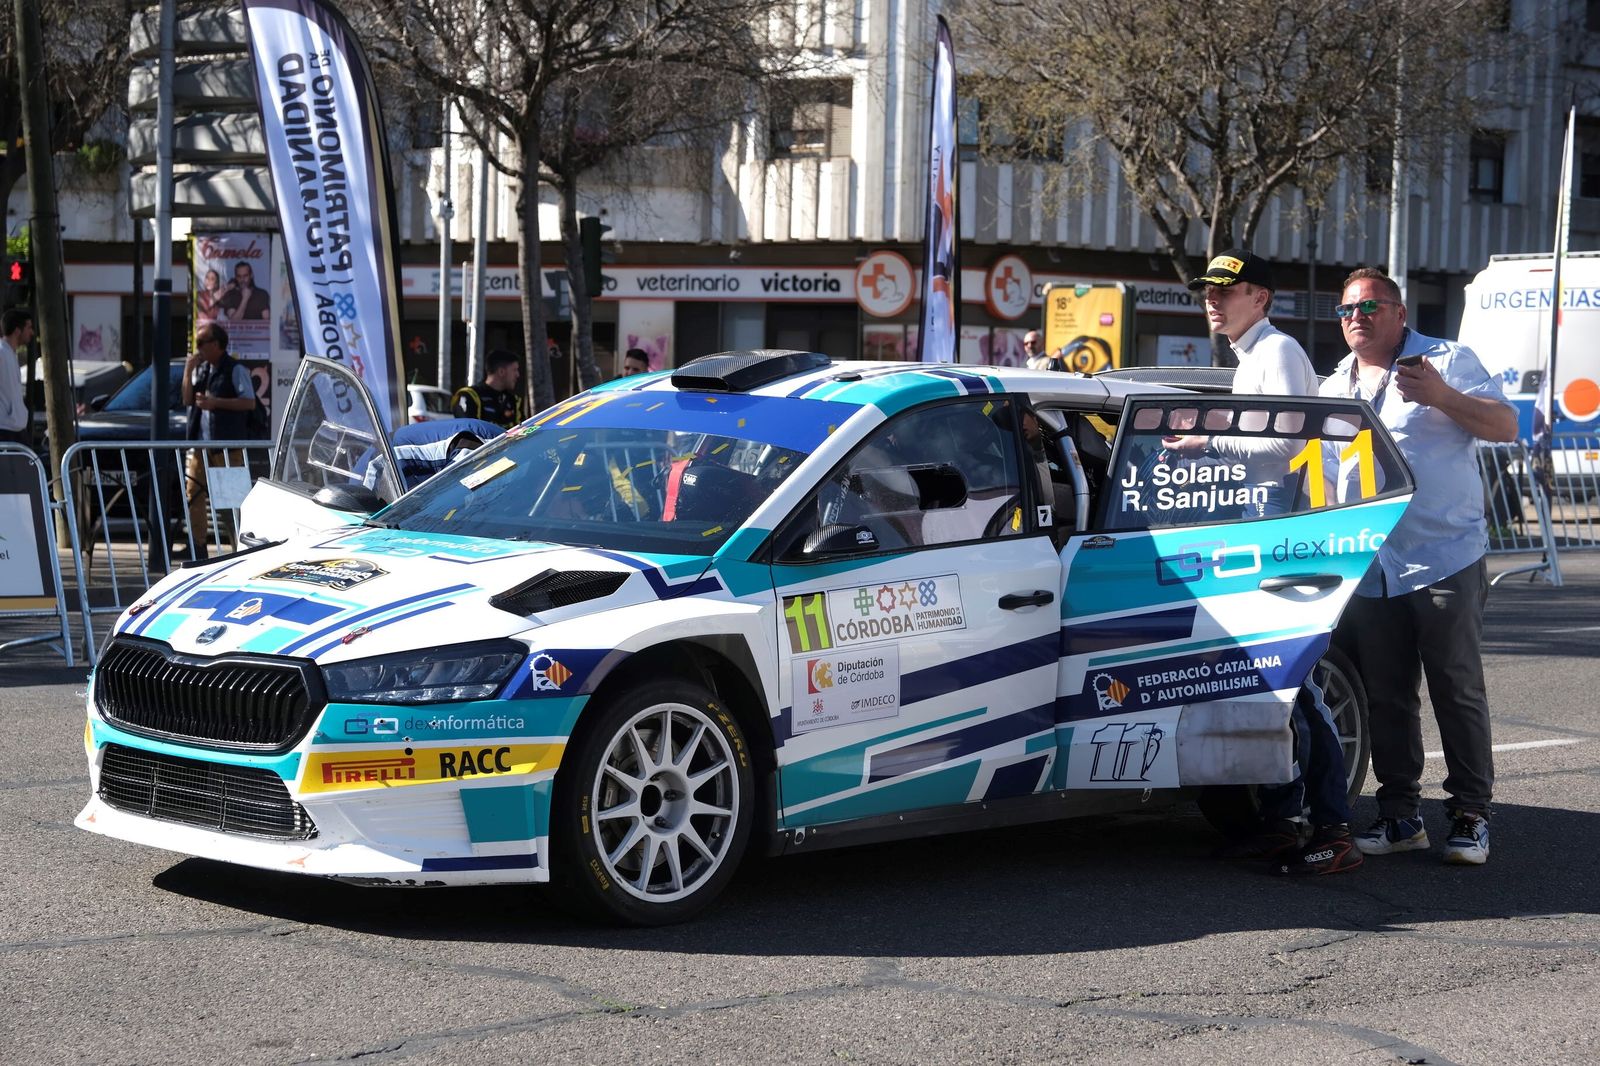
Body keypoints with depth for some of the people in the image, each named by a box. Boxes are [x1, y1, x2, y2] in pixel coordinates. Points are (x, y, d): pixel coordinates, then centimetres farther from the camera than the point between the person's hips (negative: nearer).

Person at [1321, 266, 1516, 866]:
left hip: (1445, 562, -5)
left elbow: (1505, 427, -8)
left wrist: (1442, 397, -21)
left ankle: (1471, 816, 4)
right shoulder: (1335, 387, 18)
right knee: (1385, 698, 8)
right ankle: (1400, 814, 16)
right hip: (1369, 570, 5)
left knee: (1458, 693, -2)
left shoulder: (1446, 361, 1)